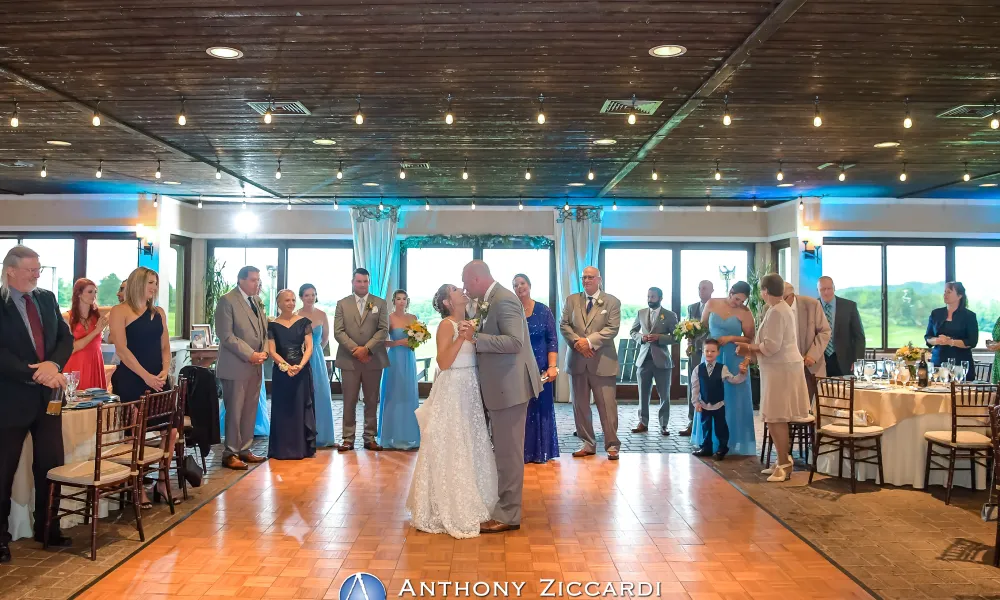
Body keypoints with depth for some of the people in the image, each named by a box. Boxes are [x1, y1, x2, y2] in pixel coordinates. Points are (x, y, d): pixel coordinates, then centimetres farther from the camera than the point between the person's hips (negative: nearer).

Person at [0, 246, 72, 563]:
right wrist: (36, 374, -22)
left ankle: (47, 528, 25)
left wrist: (53, 364, -13)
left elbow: (66, 337, 6)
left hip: (48, 395, 5)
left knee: (51, 465, 11)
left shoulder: (47, 298, 9)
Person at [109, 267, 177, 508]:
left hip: (158, 380, 6)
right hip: (132, 380, -5)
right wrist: (146, 376, -16)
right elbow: (122, 349, -11)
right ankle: (139, 488, 9)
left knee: (170, 430, 1)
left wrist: (165, 371, -5)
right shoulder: (120, 311, -3)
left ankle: (162, 483, 15)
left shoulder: (159, 313, 15)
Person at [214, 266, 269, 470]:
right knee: (234, 411, -2)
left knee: (250, 411, 9)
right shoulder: (227, 301, -9)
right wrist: (250, 355, -16)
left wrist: (264, 352, 0)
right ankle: (230, 454, 7)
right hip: (236, 366, -7)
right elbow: (226, 335, -15)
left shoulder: (257, 300, 14)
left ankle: (244, 450, 19)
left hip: (256, 366, 7)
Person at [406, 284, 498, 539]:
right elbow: (443, 362, -21)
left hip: (470, 391, 8)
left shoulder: (469, 323, 11)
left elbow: (475, 355, 13)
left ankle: (469, 505, 29)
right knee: (451, 452, 0)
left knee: (470, 449, 16)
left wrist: (473, 336, -1)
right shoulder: (447, 325, -12)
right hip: (452, 392, -8)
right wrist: (461, 338, -29)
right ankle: (450, 511, 11)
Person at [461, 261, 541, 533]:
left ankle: (508, 515, 8)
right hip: (501, 385, 10)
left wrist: (475, 337, -29)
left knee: (508, 450, -2)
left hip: (510, 386, -10)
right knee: (504, 449, 19)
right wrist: (473, 330, 6)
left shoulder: (504, 300, -19)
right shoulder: (488, 300, 11)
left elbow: (514, 342, -28)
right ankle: (505, 504, 32)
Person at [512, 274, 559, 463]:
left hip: (540, 367, 0)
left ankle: (541, 451, 17)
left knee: (540, 407, 7)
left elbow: (552, 340, -3)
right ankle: (521, 452, 14)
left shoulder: (543, 310, -1)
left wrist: (552, 366, -12)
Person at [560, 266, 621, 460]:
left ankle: (612, 445, 6)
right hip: (578, 360, 3)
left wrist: (589, 341, -17)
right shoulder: (571, 300, 11)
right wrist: (577, 342, -12)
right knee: (580, 405, 7)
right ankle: (588, 444, 17)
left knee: (607, 405, -3)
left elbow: (612, 328, -7)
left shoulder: (612, 302, 3)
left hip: (602, 361, -3)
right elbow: (564, 325, 5)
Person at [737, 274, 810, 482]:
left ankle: (784, 465, -2)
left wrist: (749, 347, -6)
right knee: (777, 418, 14)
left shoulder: (776, 312, -17)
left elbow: (771, 346, -22)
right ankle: (784, 462, 20)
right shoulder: (782, 308, 16)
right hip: (782, 367, 10)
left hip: (780, 369, -10)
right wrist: (753, 349, 9)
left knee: (775, 419, -7)